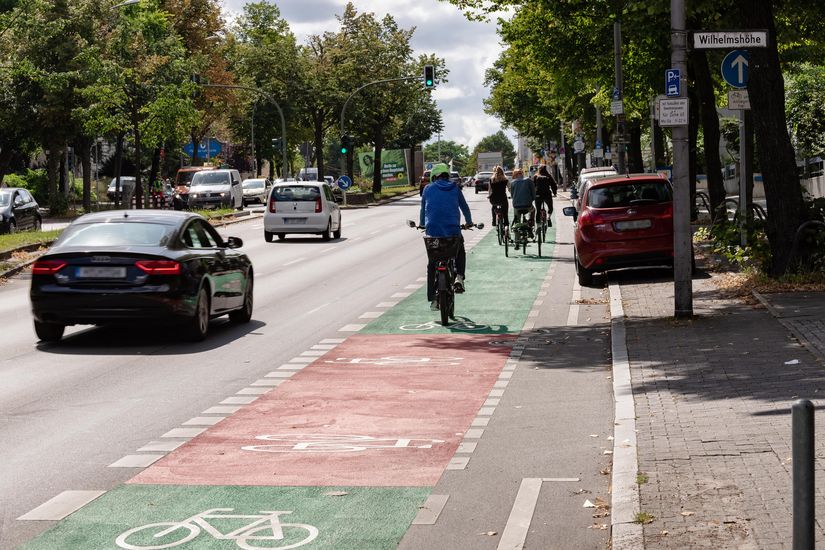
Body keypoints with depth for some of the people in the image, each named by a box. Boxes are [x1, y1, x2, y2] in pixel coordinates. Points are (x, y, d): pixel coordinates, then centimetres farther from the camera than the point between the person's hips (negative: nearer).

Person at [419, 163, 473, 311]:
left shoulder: (428, 189, 9)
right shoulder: (455, 188, 8)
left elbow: (423, 209, 19)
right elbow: (464, 207, 18)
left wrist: (422, 224, 37)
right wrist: (469, 222, 36)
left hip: (432, 231, 0)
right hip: (453, 231, 0)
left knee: (432, 265, 9)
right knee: (460, 251, 30)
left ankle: (433, 299, 3)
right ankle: (459, 277, 9)